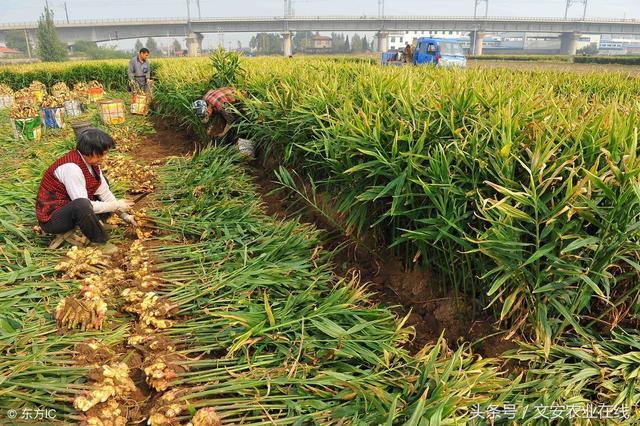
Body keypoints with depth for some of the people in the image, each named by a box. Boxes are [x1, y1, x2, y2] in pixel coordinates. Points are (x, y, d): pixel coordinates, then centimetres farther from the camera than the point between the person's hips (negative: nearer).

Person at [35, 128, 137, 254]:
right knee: (82, 205, -39)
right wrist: (116, 206, -19)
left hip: (70, 210, 9)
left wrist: (124, 215, 0)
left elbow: (104, 192, 3)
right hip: (51, 219, -9)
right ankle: (100, 242, -16)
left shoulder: (91, 161, -2)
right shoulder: (71, 167, -28)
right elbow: (84, 204, -29)